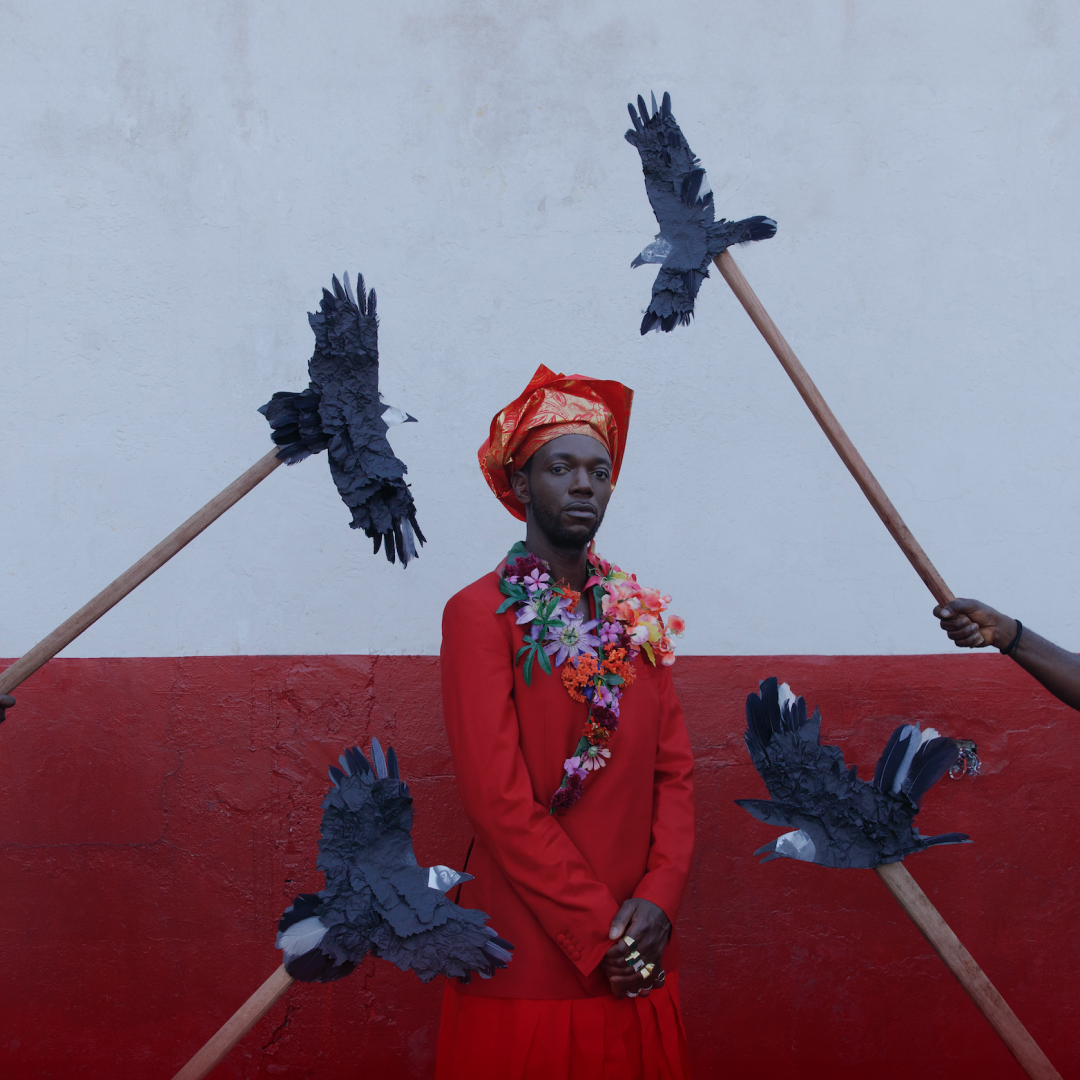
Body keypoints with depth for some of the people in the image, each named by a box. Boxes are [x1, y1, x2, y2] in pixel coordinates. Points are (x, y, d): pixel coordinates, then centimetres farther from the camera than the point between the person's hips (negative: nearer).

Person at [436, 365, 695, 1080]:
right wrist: (598, 933, -15)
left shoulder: (639, 616, 10)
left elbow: (676, 771, 6)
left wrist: (657, 900, -9)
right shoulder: (480, 614, -9)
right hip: (529, 961, -5)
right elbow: (499, 798, -15)